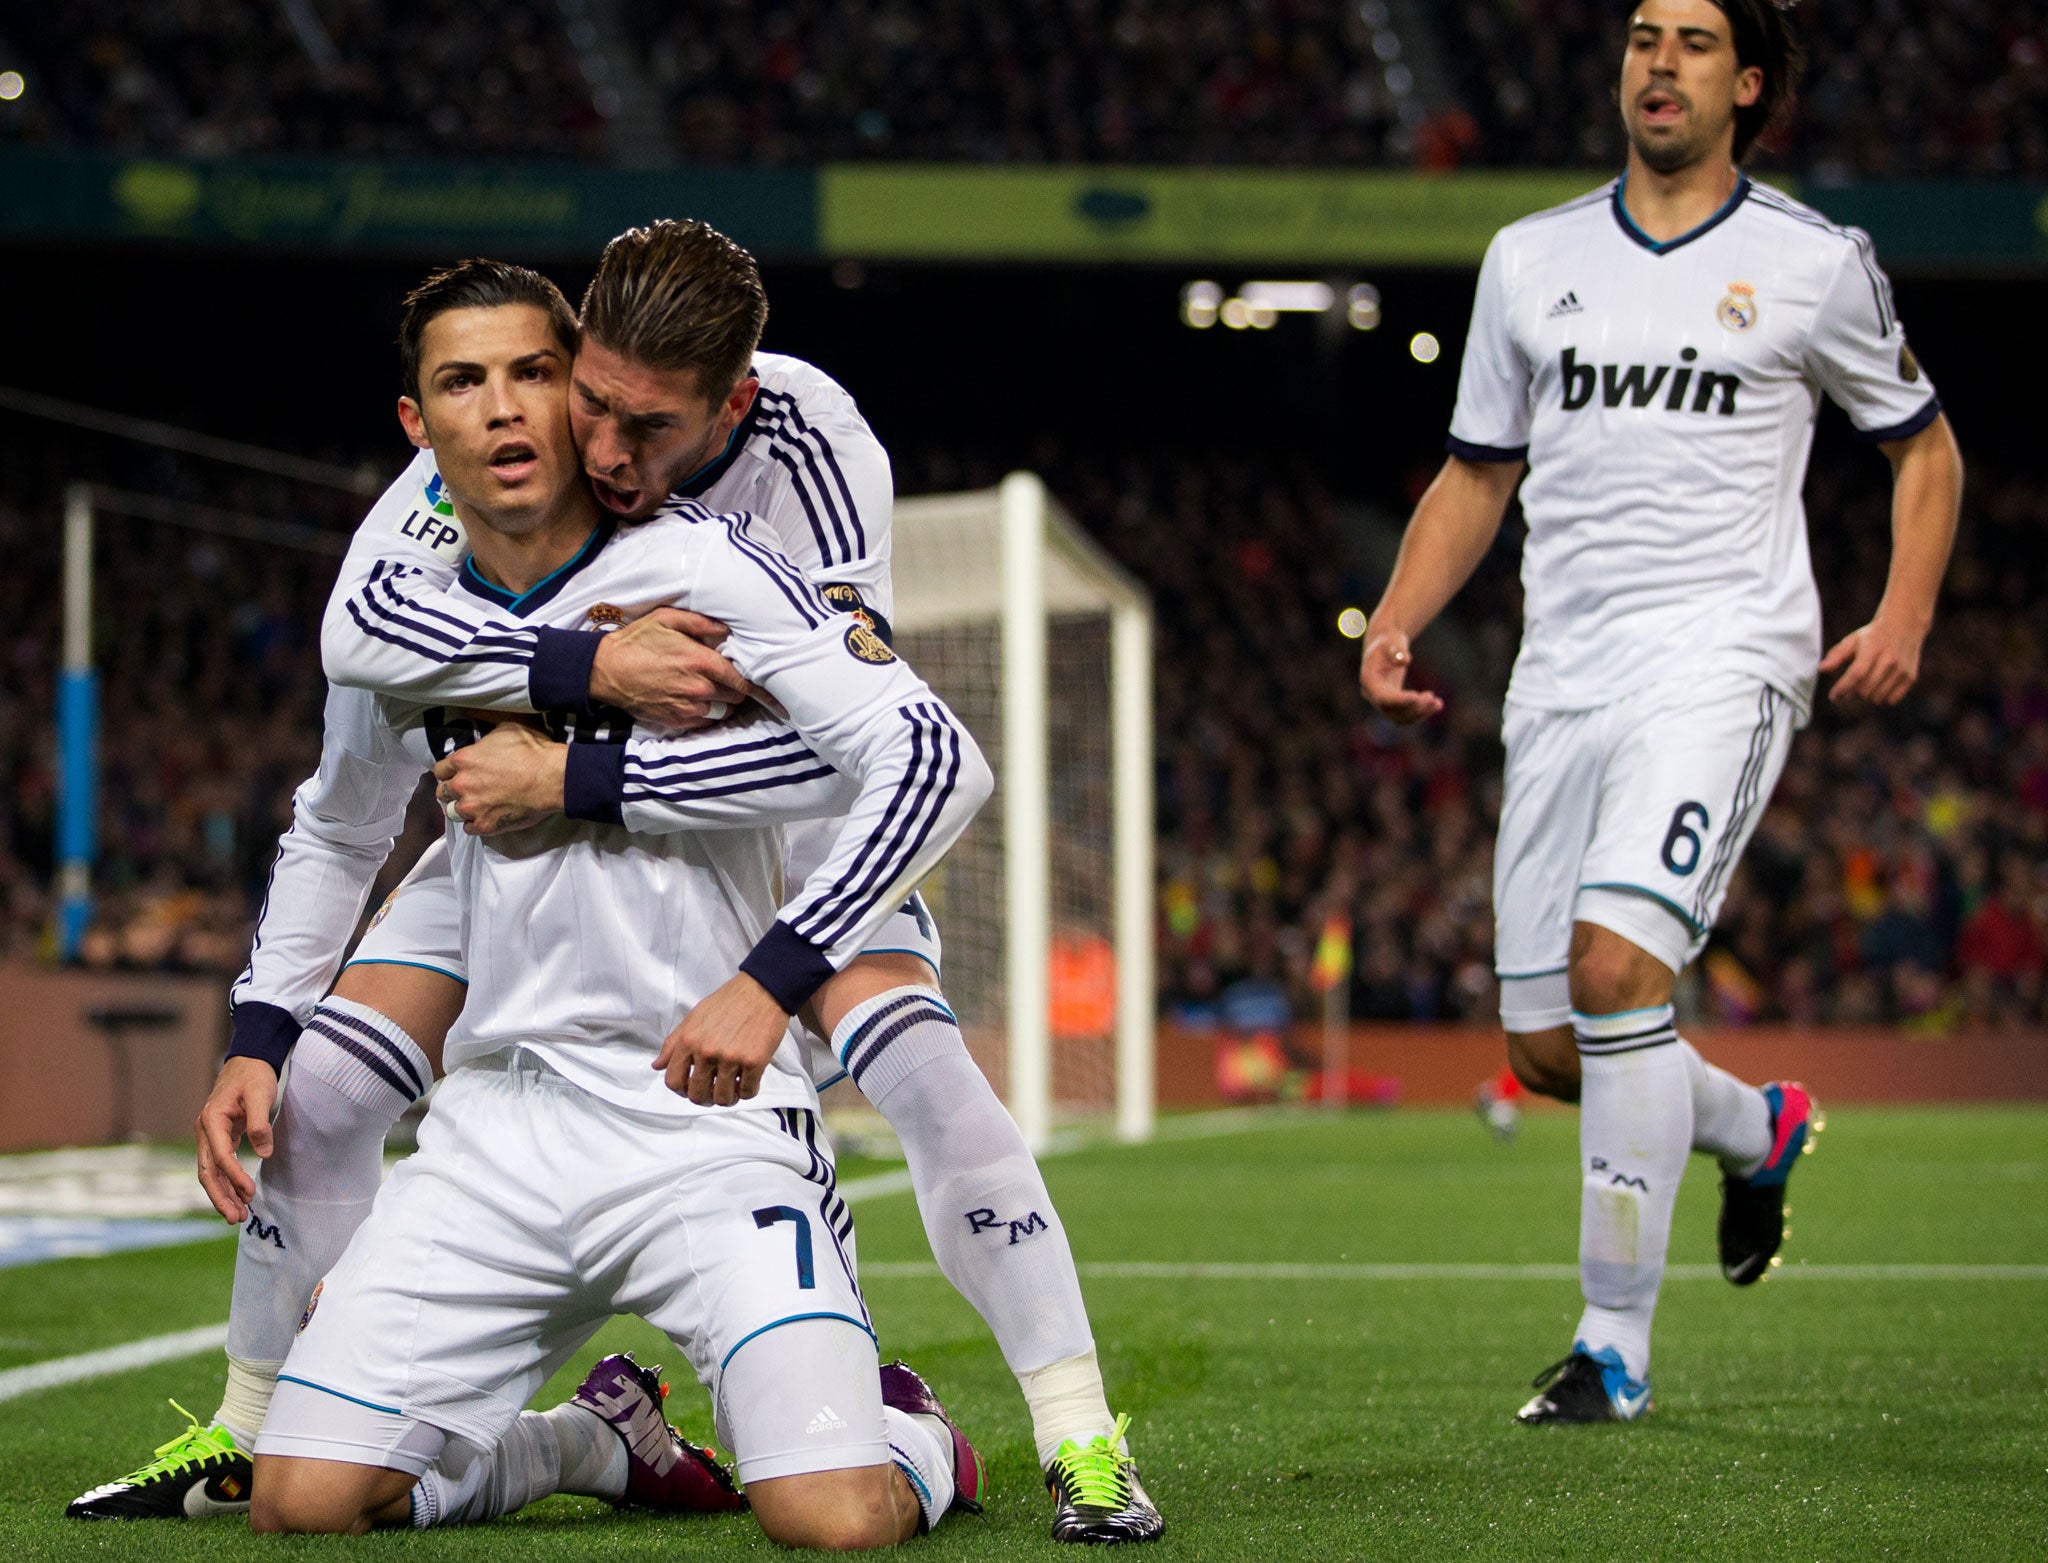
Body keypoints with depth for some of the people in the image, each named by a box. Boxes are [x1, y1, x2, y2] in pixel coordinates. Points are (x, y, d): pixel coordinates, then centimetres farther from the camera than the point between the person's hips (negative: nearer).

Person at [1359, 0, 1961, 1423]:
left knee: (1615, 961, -24)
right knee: (1545, 1043, 4)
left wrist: (1905, 616, -3)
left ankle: (1616, 1343, -14)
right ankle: (1759, 1129, 37)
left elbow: (1924, 445, 13)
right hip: (1562, 673, 5)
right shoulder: (1532, 259, 13)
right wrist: (1398, 620, 4)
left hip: (1721, 658, -5)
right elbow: (1479, 474, 20)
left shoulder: (1815, 262, 3)